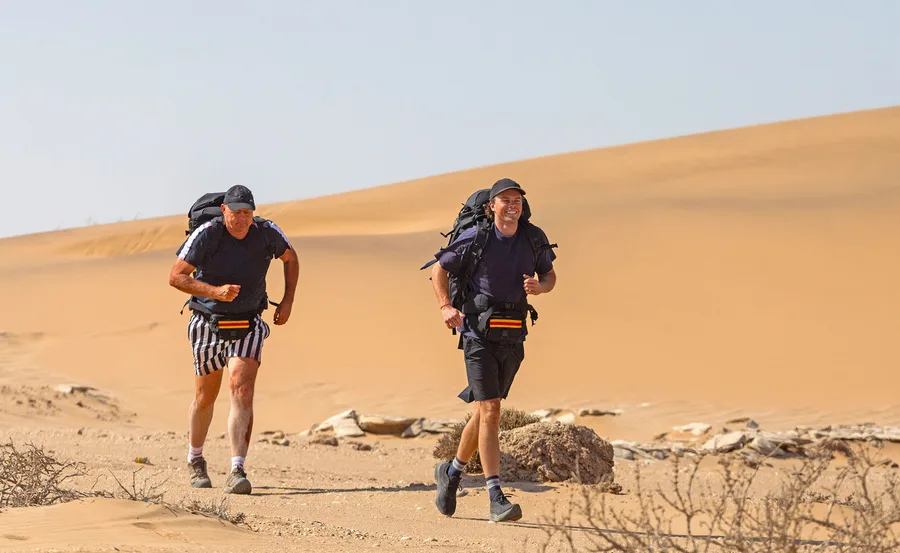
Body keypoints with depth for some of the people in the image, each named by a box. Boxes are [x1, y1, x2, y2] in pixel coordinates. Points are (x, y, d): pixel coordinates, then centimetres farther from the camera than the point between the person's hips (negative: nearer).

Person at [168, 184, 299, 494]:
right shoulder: (206, 234, -17)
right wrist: (215, 291, -29)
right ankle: (195, 460, 38)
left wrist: (288, 301, 4)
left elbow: (290, 258, 13)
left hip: (248, 326, 1)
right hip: (209, 325, -1)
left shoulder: (267, 233, -8)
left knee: (242, 391, -17)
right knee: (205, 397, 12)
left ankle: (237, 472, -22)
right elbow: (176, 277, -17)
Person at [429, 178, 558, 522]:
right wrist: (445, 307, -10)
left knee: (484, 411, 13)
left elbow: (549, 276, 16)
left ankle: (452, 472, 37)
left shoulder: (534, 238, 3)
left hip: (513, 336, 5)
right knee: (489, 410, -13)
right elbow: (439, 270, 5)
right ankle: (496, 499, -14)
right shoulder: (474, 238, -7)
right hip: (479, 330, -4)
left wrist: (539, 287, -8)